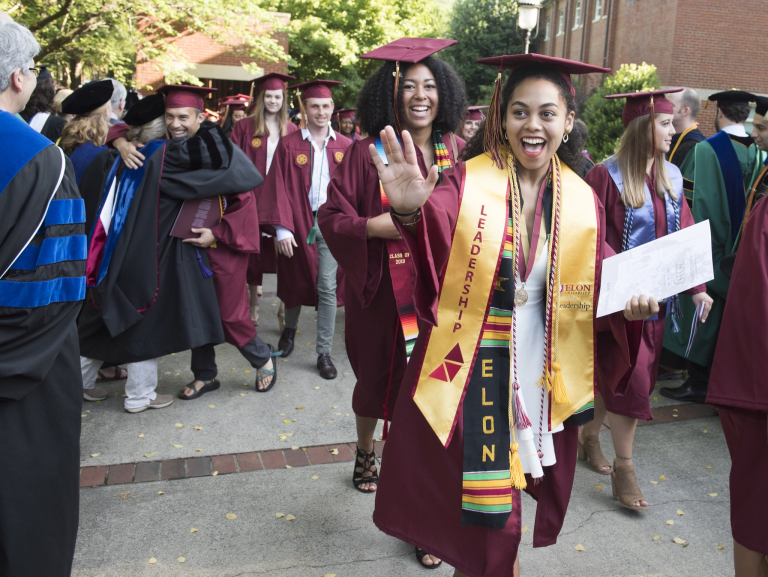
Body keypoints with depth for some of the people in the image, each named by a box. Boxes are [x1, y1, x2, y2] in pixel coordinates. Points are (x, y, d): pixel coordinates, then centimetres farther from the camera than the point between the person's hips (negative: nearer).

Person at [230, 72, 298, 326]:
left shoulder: (292, 131, 8)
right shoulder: (245, 128, 4)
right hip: (253, 198, 0)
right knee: (254, 249, 7)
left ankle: (285, 308, 4)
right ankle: (253, 305, 20)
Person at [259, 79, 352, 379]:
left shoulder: (345, 147, 2)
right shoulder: (289, 145, -3)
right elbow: (279, 188, -7)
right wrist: (282, 228, -14)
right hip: (298, 224, 0)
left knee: (327, 288, -1)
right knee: (295, 282, 15)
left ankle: (324, 352, 10)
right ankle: (290, 328, 44)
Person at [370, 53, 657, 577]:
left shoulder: (580, 201, 1)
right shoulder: (469, 183, -9)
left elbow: (599, 281, 4)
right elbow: (435, 230, -28)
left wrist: (630, 301, -16)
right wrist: (411, 211, -50)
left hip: (539, 377, 3)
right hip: (467, 372, -2)